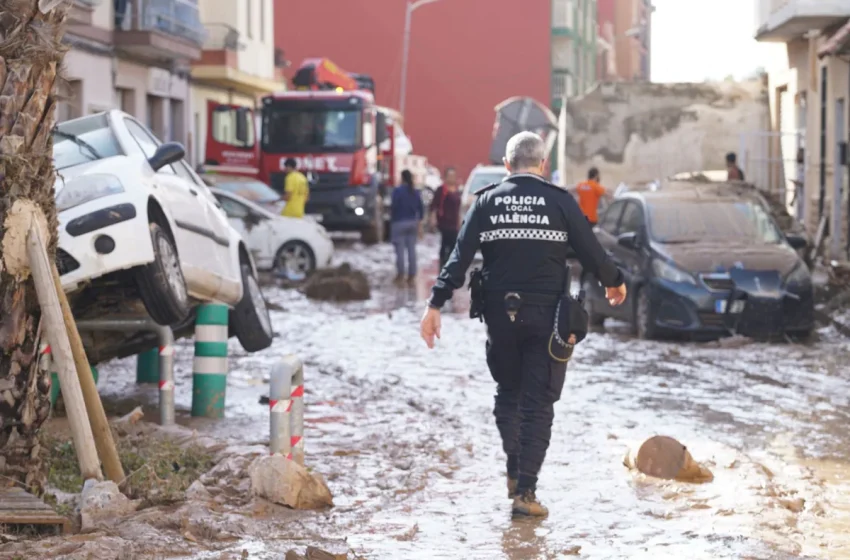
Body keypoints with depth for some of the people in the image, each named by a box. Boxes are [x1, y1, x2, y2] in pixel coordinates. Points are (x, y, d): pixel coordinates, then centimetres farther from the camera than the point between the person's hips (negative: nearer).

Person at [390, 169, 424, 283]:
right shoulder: (415, 192, 6)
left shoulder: (398, 190, -11)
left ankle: (400, 274, -4)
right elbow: (421, 208, 6)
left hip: (399, 223, -5)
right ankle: (412, 275, 6)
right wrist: (419, 221, 13)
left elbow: (393, 206, -15)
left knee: (400, 250, -2)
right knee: (411, 249, 7)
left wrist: (392, 219, 1)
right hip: (413, 223, 5)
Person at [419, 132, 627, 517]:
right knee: (538, 403, 2)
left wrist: (435, 305, -7)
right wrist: (614, 282, 20)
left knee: (508, 392, 22)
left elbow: (460, 257, -5)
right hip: (546, 314, -2)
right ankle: (525, 490, -1)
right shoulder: (560, 202, -2)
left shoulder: (487, 201, 2)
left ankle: (515, 471, 21)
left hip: (500, 315, 2)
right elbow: (590, 251, 1)